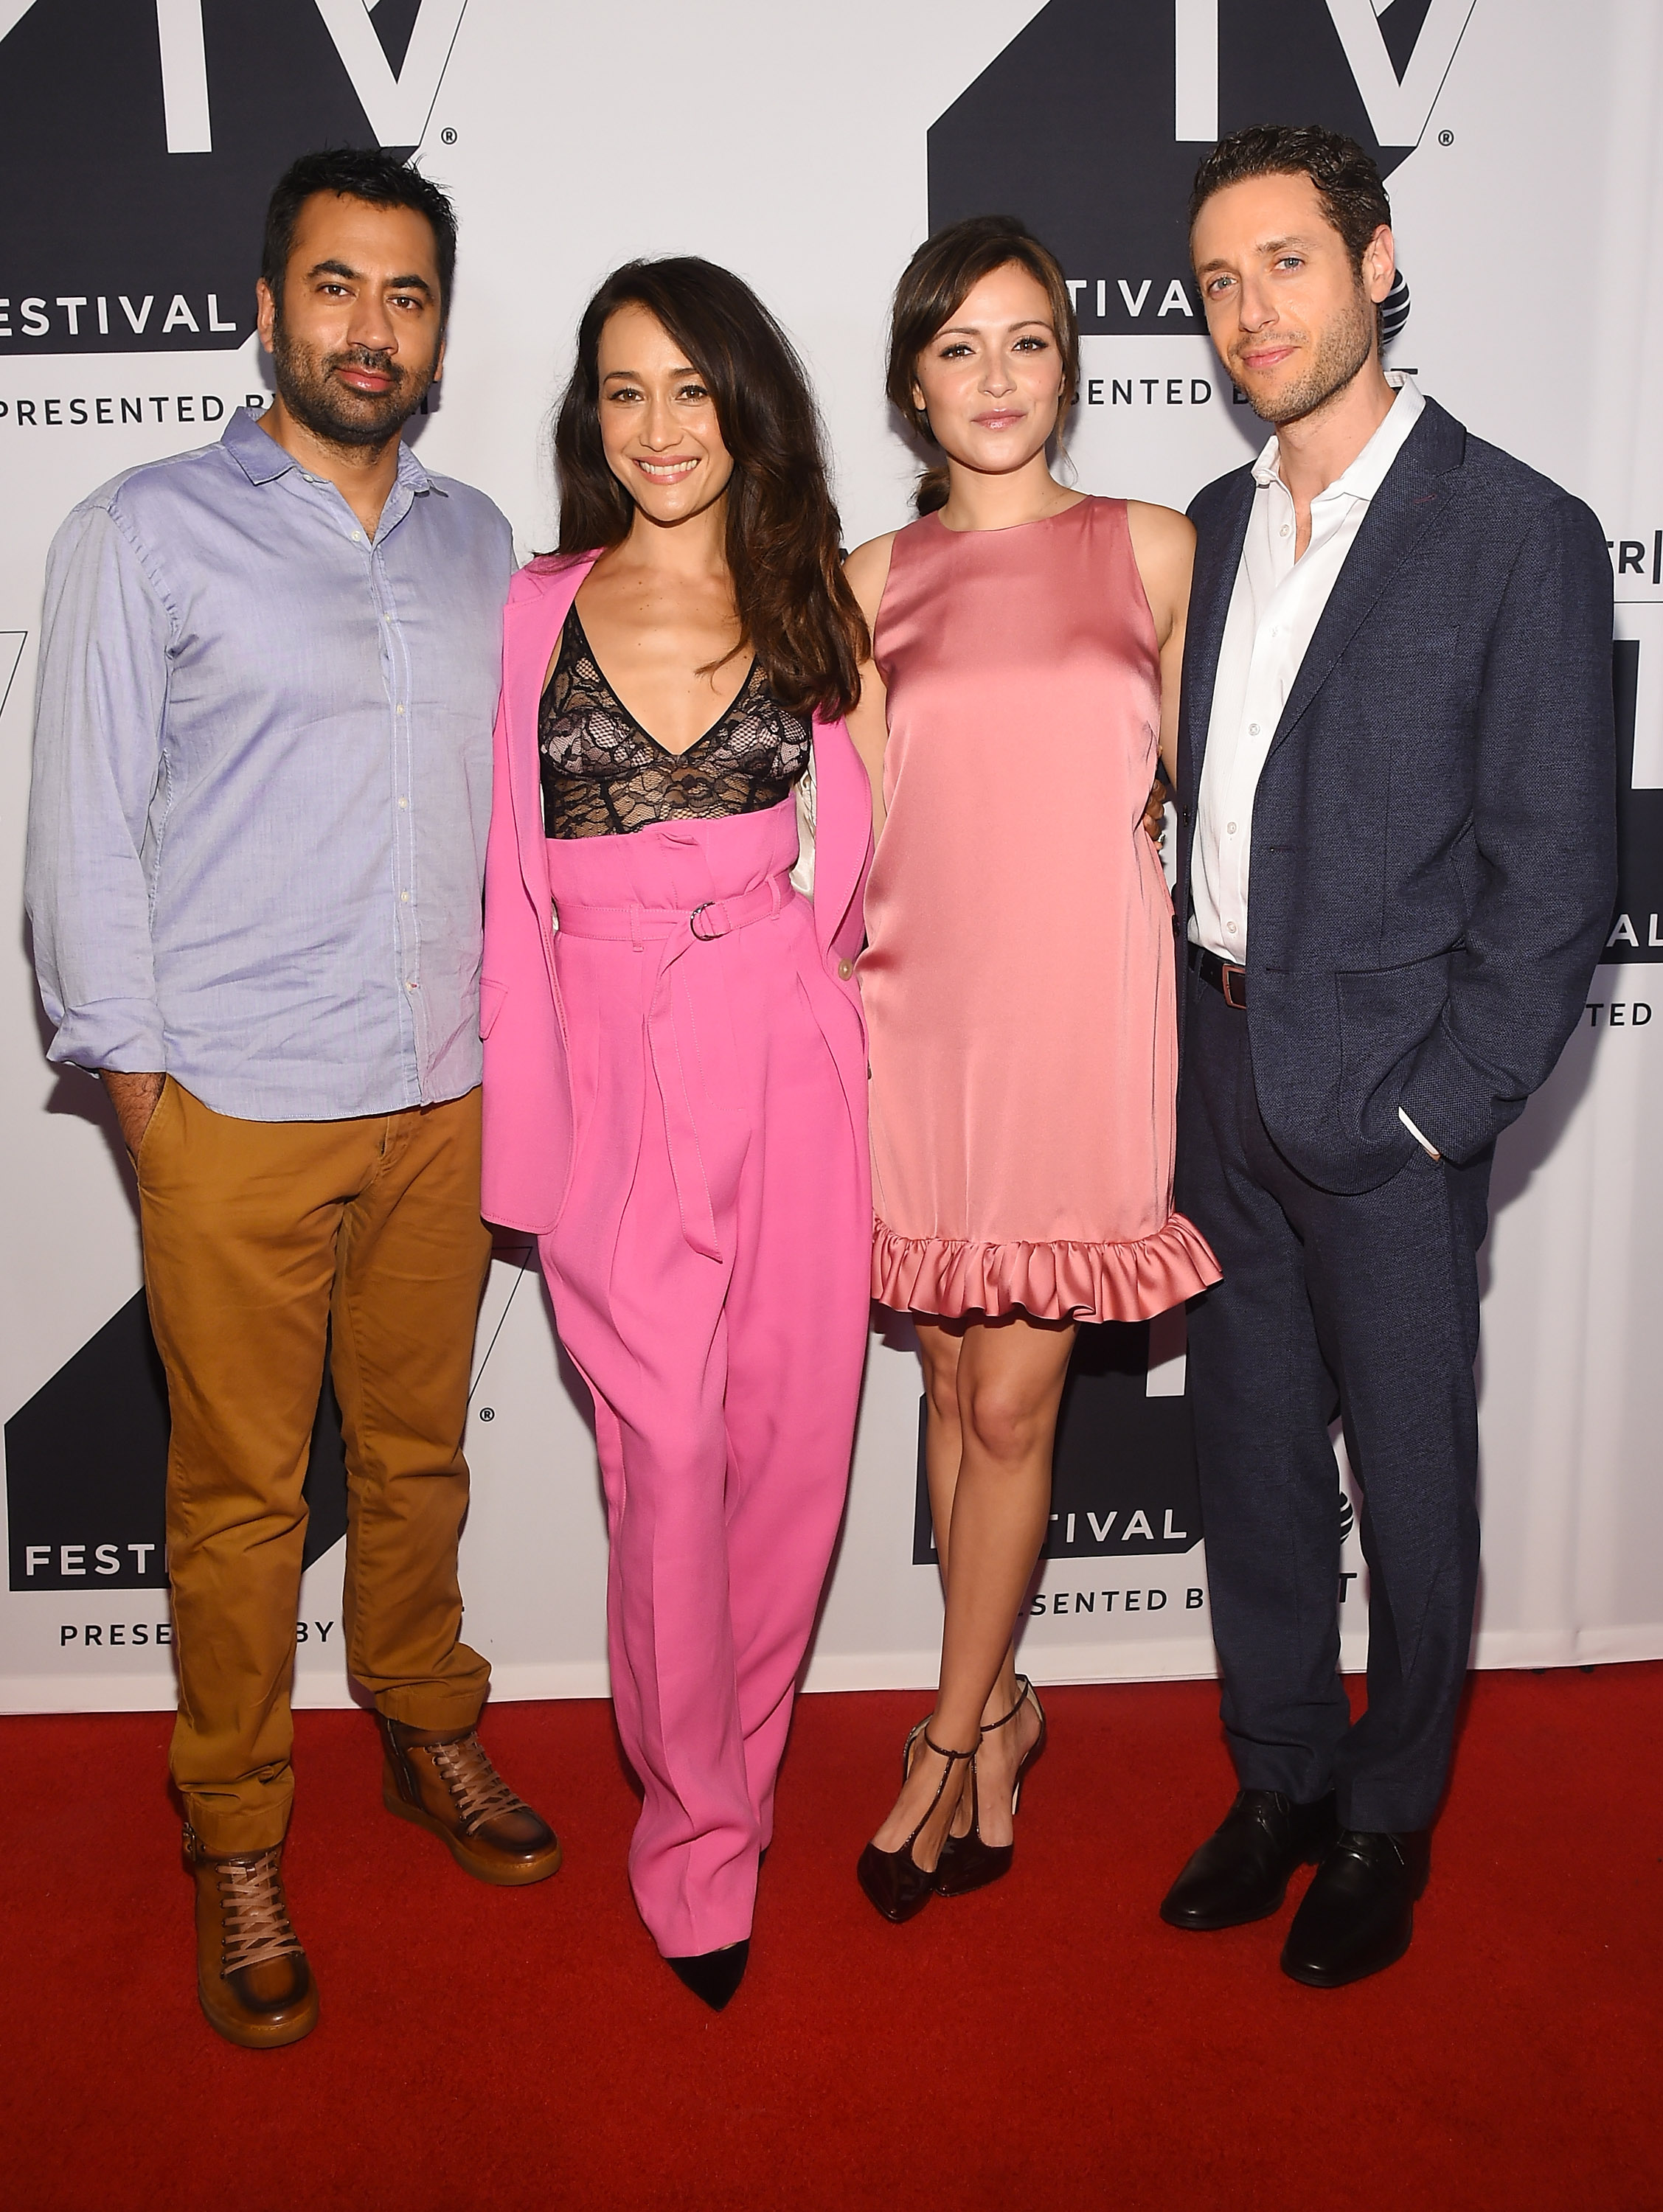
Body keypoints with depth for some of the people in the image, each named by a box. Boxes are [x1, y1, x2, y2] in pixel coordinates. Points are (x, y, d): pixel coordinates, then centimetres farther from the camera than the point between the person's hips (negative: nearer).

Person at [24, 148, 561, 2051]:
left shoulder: (477, 544, 12)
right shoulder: (146, 534, -2)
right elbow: (84, 828, -2)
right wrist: (135, 1076, -6)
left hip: (443, 1098, 4)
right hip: (238, 1110, -4)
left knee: (419, 1448, 16)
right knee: (240, 1491, 6)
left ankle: (427, 1735, 37)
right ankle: (235, 1845, 24)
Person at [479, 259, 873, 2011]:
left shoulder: (815, 603, 8)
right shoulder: (536, 612, 6)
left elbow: (853, 853, 12)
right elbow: (511, 878, 6)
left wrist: (792, 971, 3)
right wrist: (521, 1094, 3)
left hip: (788, 1058, 2)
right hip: (610, 1068, -1)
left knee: (787, 1436, 6)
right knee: (667, 1448, -2)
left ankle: (723, 1766, 31)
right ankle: (699, 1834, 19)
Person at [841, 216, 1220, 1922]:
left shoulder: (1154, 550, 5)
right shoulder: (871, 583, 8)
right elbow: (859, 828, 7)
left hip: (1084, 1023, -2)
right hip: (922, 1017, 2)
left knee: (1010, 1407, 1)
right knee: (956, 1387, 12)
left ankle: (949, 1734, 20)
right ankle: (998, 1705, 31)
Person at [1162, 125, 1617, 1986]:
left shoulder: (1518, 535, -7)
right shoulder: (1214, 528, 10)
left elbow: (1556, 875, -9)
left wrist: (1434, 1106, -13)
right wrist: (1192, 1039, 5)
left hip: (1385, 1099, -5)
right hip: (1222, 1078, 5)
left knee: (1407, 1480, 9)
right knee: (1250, 1456, 15)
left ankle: (1387, 1823, 30)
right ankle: (1279, 1781, 35)